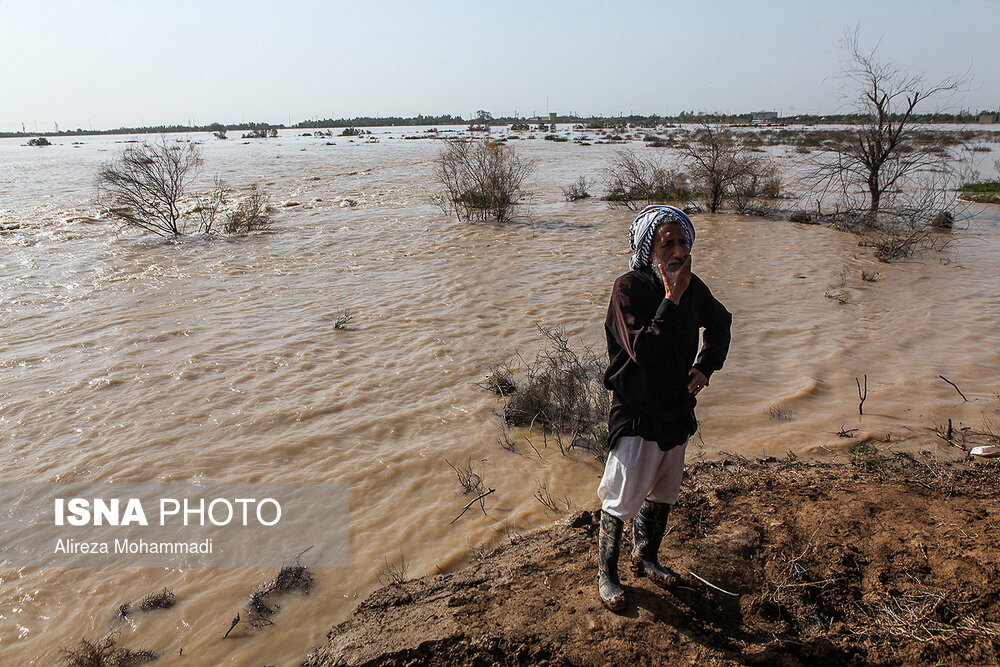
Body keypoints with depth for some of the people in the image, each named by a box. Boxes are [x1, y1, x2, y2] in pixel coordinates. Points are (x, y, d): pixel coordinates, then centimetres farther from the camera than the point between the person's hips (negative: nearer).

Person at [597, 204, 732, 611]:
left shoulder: (692, 287, -1)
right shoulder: (629, 288, -18)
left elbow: (720, 322, 19)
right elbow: (642, 350, -29)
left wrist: (706, 365, 5)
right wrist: (671, 299, -29)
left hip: (679, 410, 7)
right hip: (638, 414, -6)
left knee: (663, 493, 22)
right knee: (621, 500, 4)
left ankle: (646, 557, 44)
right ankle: (606, 573, 26)